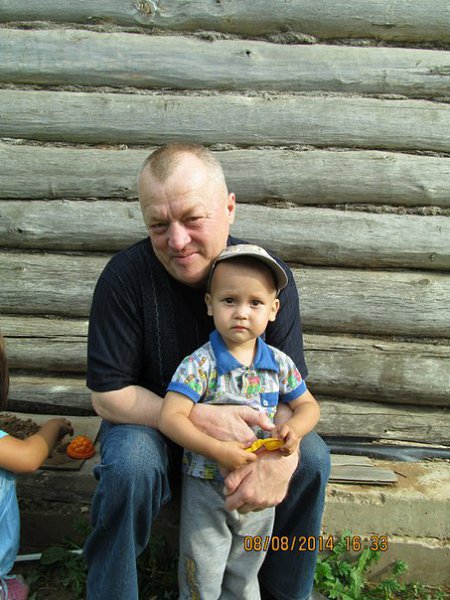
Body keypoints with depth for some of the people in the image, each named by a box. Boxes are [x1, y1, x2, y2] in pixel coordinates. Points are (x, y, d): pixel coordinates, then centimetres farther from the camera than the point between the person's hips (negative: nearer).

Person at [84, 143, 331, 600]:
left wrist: (281, 456, -37)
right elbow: (107, 395, -20)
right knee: (128, 467, -33)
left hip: (245, 418, 2)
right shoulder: (125, 276, -24)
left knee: (312, 459, -19)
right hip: (150, 414, -2)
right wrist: (200, 419, -33)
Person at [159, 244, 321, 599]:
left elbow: (307, 405, 3)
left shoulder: (279, 364, -6)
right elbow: (170, 417, -24)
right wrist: (218, 450, -33)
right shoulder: (200, 365, -19)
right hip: (206, 489, -3)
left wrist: (295, 429, -19)